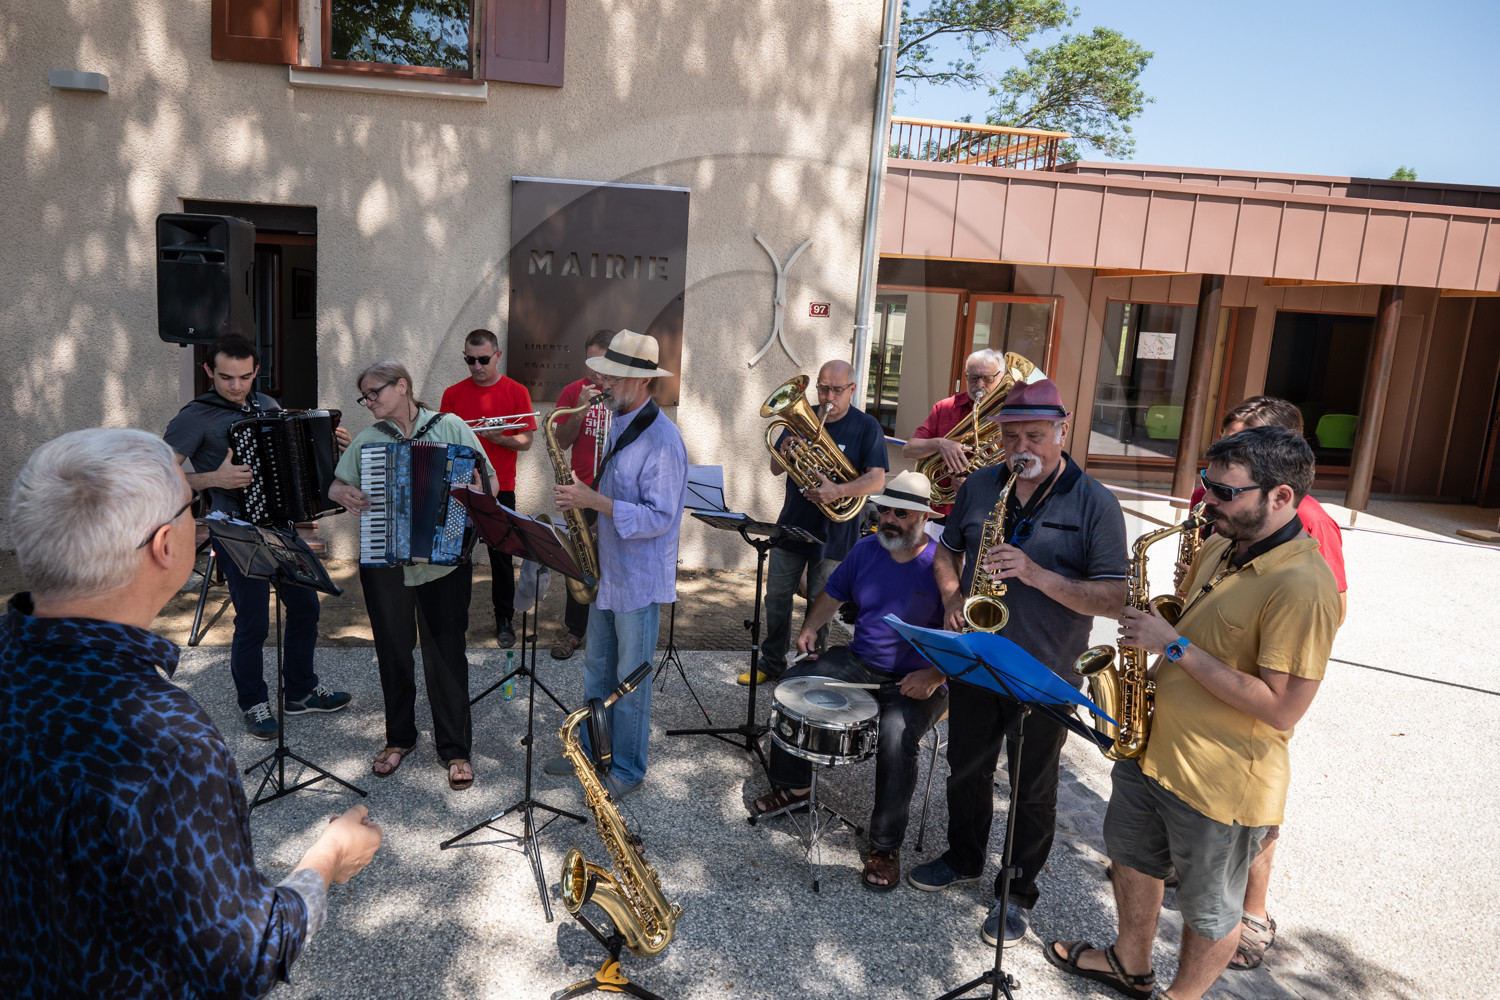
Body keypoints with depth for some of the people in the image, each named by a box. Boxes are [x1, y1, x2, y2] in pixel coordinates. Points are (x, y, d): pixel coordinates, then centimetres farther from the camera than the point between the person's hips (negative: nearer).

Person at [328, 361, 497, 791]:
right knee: (393, 651, 13)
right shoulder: (367, 439, 8)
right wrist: (343, 493, -9)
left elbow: (490, 480, 0)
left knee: (446, 653, 2)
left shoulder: (451, 428, 0)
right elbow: (334, 485, 14)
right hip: (383, 563, 3)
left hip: (444, 560, -3)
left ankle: (455, 748, 15)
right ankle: (399, 738, 32)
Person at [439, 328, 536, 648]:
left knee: (501, 556, 5)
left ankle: (504, 619, 18)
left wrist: (497, 437, -20)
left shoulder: (516, 392, 0)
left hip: (499, 488, -1)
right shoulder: (453, 393, 6)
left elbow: (525, 441, -2)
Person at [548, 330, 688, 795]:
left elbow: (660, 518, -25)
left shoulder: (662, 439, -22)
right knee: (597, 666, 20)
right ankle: (592, 751, 36)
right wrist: (583, 500, 4)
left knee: (630, 679, 5)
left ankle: (628, 770, 21)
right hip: (607, 571, 9)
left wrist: (595, 501, -27)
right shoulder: (618, 423, 9)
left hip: (639, 580, -9)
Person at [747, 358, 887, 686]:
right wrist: (783, 454, -17)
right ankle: (771, 663, 25)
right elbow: (775, 470, 7)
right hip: (792, 524, 4)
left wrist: (837, 491, -32)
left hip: (833, 533, -4)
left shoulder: (866, 427, -6)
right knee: (776, 595, 9)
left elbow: (877, 479, -16)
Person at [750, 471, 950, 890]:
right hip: (859, 663, 6)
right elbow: (833, 593, 17)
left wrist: (934, 675, -29)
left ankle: (885, 846, -11)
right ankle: (793, 786, 13)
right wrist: (809, 627, 0)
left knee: (895, 736, -33)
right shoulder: (866, 549, 4)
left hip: (919, 681, -6)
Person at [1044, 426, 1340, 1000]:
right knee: (1132, 855, 27)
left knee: (1209, 908, 15)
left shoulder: (1302, 587, -25)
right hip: (1154, 746, 9)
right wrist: (1153, 628, -1)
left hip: (1222, 783, -9)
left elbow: (1282, 708, -28)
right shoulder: (1221, 549, 3)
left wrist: (1175, 647, -26)